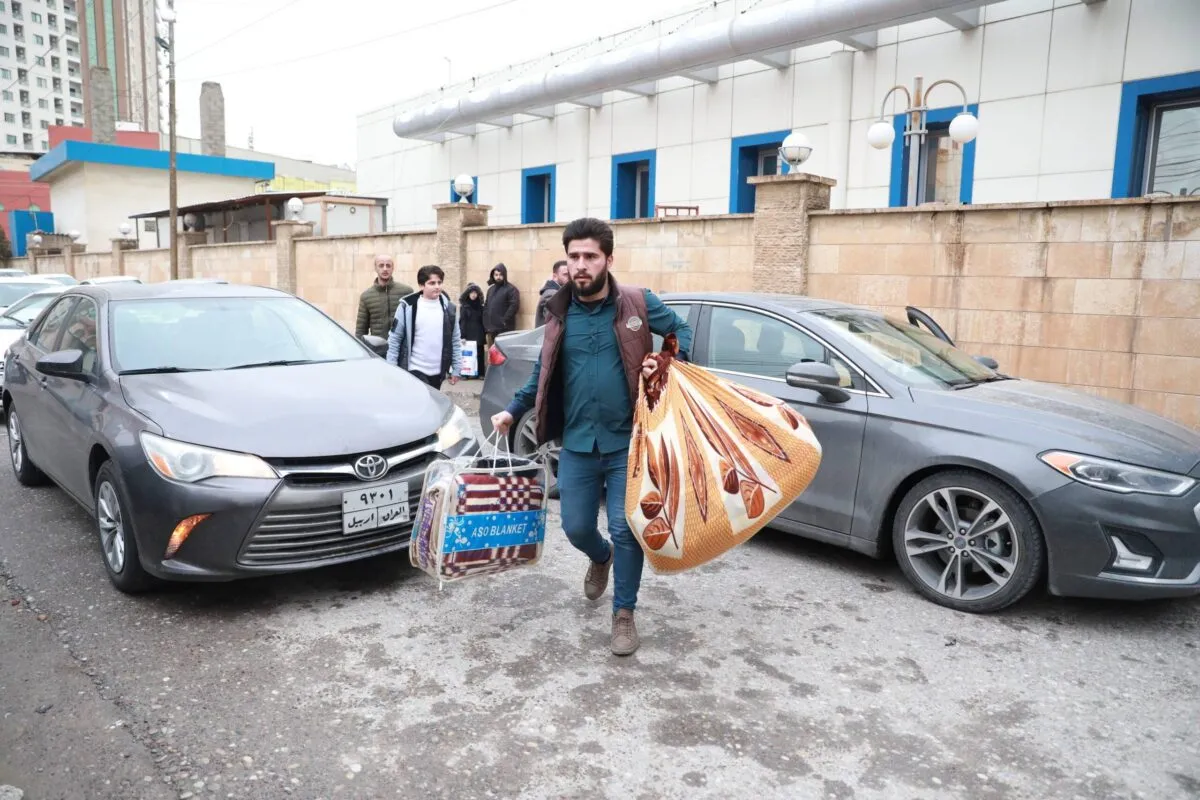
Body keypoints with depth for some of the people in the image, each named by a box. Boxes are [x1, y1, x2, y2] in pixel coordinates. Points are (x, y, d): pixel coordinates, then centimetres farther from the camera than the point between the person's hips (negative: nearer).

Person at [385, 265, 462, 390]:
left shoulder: (449, 308, 3)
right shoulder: (407, 307, -7)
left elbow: (455, 341, 8)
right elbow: (394, 340, -3)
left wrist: (456, 368, 6)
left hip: (438, 372, 4)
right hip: (414, 370, -4)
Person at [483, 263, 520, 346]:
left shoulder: (511, 289, -4)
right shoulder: (491, 289, 21)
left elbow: (514, 306, -15)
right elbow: (486, 306, 23)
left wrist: (505, 320, -17)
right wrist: (486, 323, 12)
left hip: (504, 330, -8)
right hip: (491, 329, 8)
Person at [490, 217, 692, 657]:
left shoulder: (638, 302, -5)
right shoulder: (558, 312, 4)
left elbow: (681, 329, 8)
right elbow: (543, 372, 15)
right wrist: (513, 410, 7)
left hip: (627, 442, -3)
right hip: (577, 443, 3)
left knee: (625, 529, -1)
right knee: (576, 527, 10)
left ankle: (625, 613, 20)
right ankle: (601, 558, 46)